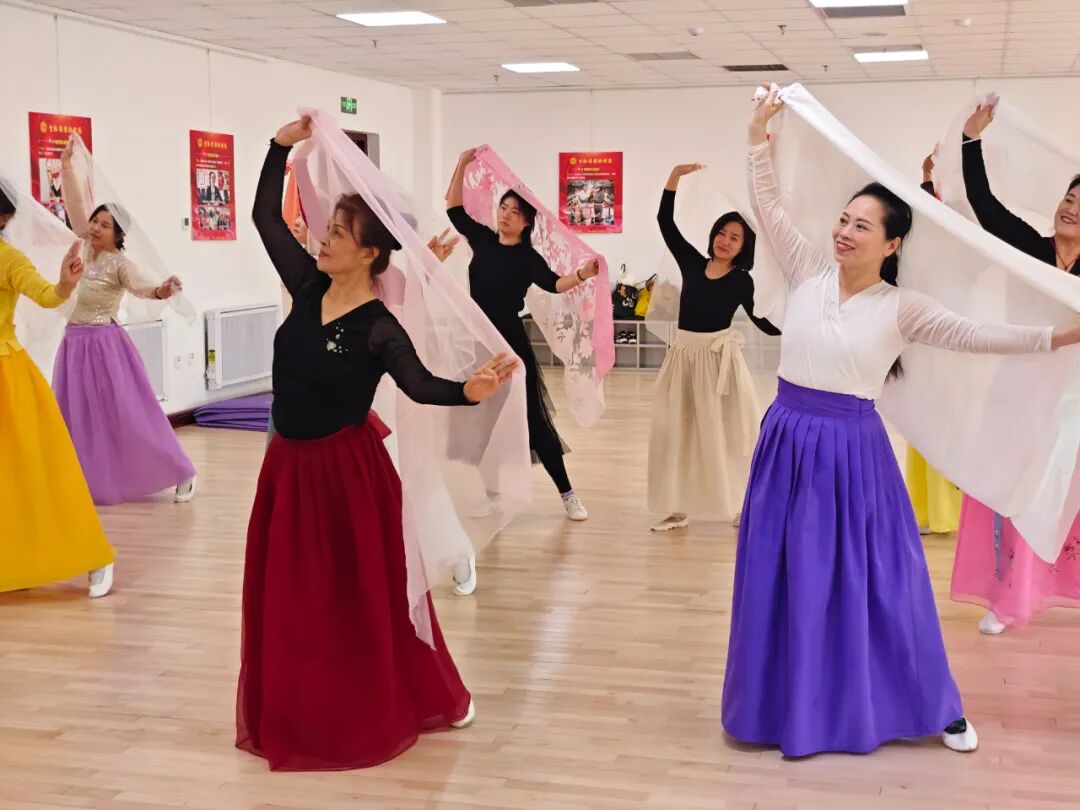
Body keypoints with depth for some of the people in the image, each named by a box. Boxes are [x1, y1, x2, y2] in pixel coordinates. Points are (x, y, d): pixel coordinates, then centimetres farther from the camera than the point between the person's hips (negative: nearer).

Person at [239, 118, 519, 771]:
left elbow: (420, 385, -30)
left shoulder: (379, 328, -17)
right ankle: (301, 715, 29)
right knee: (291, 597, 14)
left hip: (345, 470, -6)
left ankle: (405, 705, 24)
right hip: (289, 465, 7)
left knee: (360, 596, 5)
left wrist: (470, 391, -49)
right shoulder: (309, 287, 0)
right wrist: (283, 145, -1)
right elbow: (266, 217, 4)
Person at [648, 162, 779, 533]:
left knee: (729, 432, 3)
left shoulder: (742, 281, -3)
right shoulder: (692, 262, 3)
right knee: (677, 431, 7)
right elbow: (665, 221, 2)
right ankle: (678, 510, 17)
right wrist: (676, 176, -4)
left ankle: (744, 506, 14)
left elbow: (763, 321, 0)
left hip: (720, 358, -3)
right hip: (684, 356, 4)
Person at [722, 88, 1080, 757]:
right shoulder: (808, 273, 0)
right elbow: (768, 207, 1)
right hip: (790, 440, 2)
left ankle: (936, 706, 23)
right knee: (786, 574, 8)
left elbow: (972, 335, -5)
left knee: (877, 576, 6)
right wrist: (760, 137, -4)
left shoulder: (901, 307, -5)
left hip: (854, 448, -2)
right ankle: (790, 701, 26)